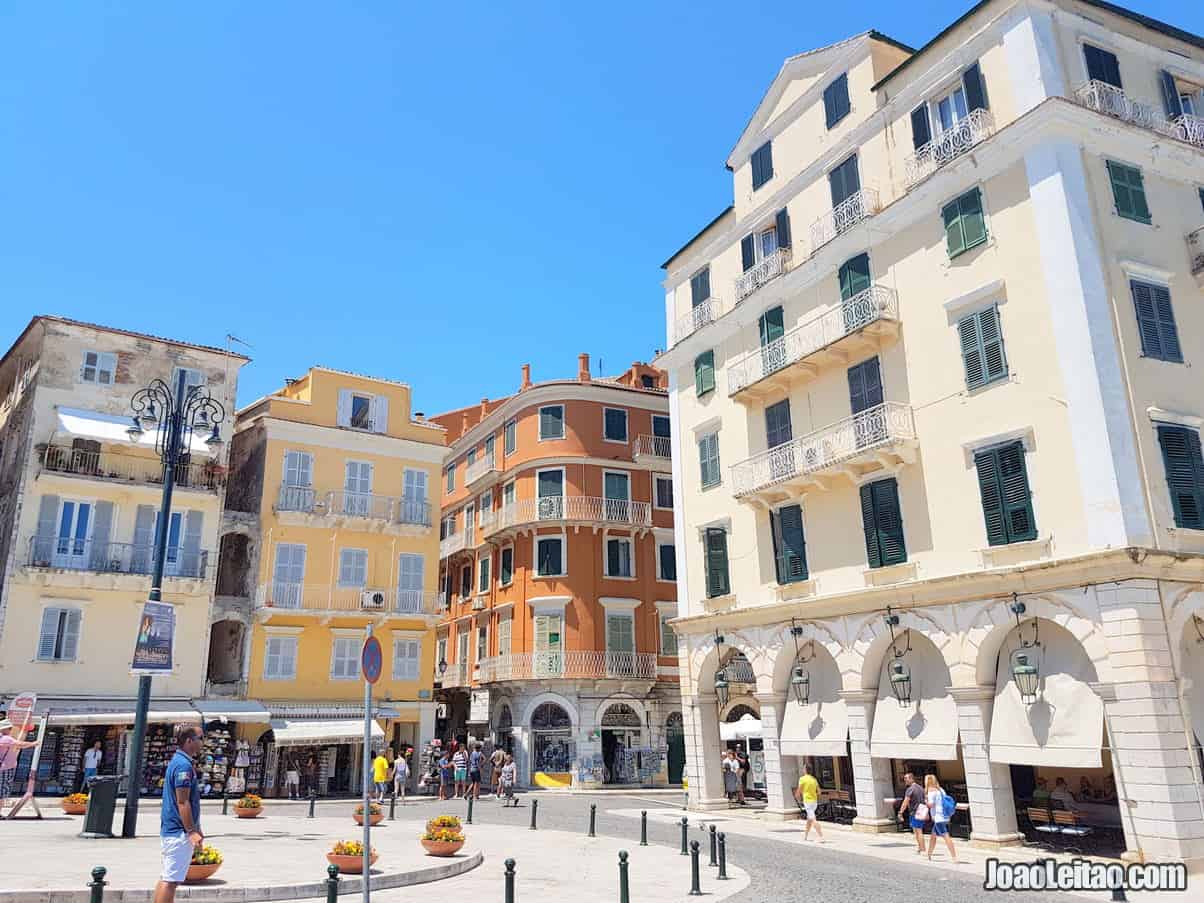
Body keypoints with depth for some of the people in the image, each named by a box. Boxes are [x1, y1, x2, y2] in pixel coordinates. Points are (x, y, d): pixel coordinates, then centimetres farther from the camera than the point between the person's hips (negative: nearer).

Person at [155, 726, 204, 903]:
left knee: (166, 878, 16)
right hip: (180, 831, -11)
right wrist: (192, 831, -21)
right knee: (170, 880, -7)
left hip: (170, 829, 11)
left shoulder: (177, 761, 13)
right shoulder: (184, 765, -18)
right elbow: (182, 802, -22)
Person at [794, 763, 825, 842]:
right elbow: (818, 792, 8)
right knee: (809, 819, 21)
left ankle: (821, 838, -18)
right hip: (815, 801, 7)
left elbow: (798, 792, -8)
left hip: (807, 802, -7)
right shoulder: (814, 779, 8)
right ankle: (805, 836, 31)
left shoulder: (802, 779, -9)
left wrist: (799, 800, 7)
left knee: (813, 820, -10)